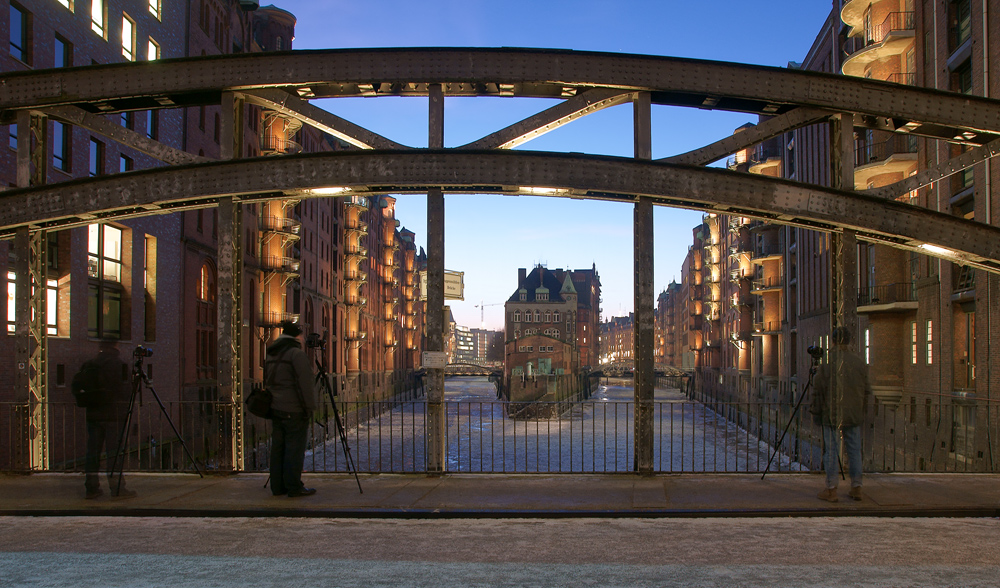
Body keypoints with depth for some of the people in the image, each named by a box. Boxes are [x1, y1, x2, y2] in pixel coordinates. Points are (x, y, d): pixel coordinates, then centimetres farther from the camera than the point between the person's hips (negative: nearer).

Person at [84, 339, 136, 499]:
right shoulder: (119, 364, -8)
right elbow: (125, 391, -10)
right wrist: (124, 408, 5)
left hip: (93, 414, 6)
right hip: (114, 414, -6)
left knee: (93, 450, 9)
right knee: (114, 451, -3)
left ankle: (91, 487, 14)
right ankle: (117, 487, -2)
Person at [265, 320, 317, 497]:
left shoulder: (271, 354, 14)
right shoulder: (297, 354, -12)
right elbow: (304, 384, -15)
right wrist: (309, 407, -10)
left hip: (275, 408, 8)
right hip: (293, 410, -8)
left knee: (278, 448, 11)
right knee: (294, 448, -4)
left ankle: (278, 486, 15)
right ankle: (294, 487, -2)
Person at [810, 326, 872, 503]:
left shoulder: (828, 363, -10)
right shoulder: (860, 363, 2)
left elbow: (819, 390, -6)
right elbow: (866, 390, 8)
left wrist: (816, 412, 5)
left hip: (832, 414, -4)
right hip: (854, 415, 4)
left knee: (831, 451, 0)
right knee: (854, 450, 12)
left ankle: (831, 490, 2)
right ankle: (856, 488, 17)